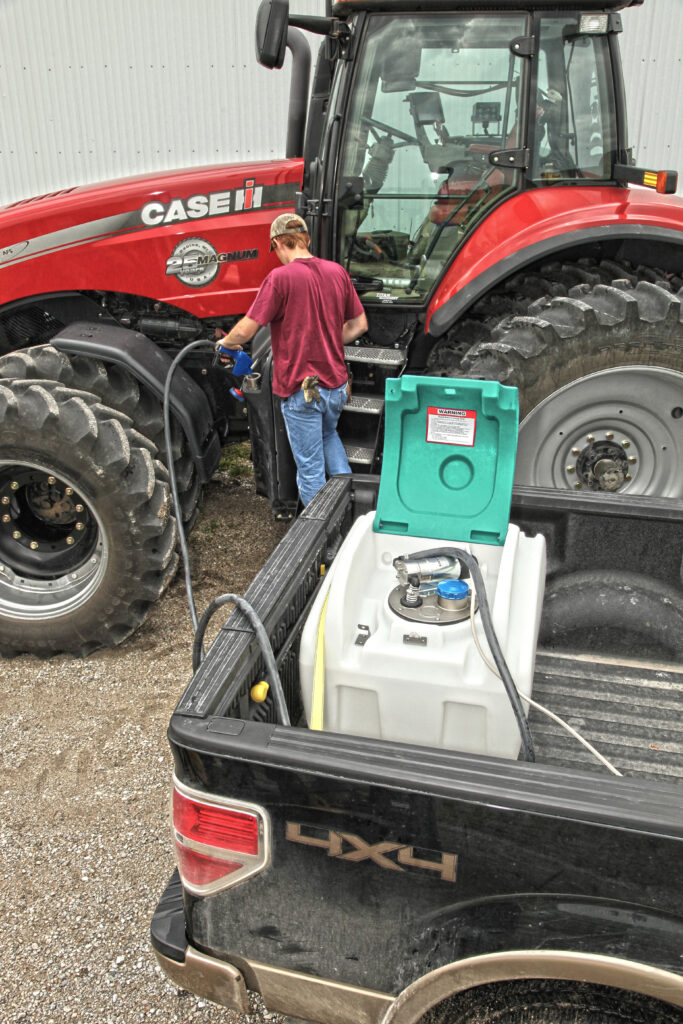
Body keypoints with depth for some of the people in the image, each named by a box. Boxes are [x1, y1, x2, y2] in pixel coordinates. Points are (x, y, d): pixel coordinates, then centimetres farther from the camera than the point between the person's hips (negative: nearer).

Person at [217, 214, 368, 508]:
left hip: (300, 388, -6)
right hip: (336, 384, 6)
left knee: (310, 469, 6)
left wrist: (225, 342, 6)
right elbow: (359, 325, 10)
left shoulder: (280, 277, -15)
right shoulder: (337, 271, 3)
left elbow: (246, 331, -15)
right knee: (328, 434, 33)